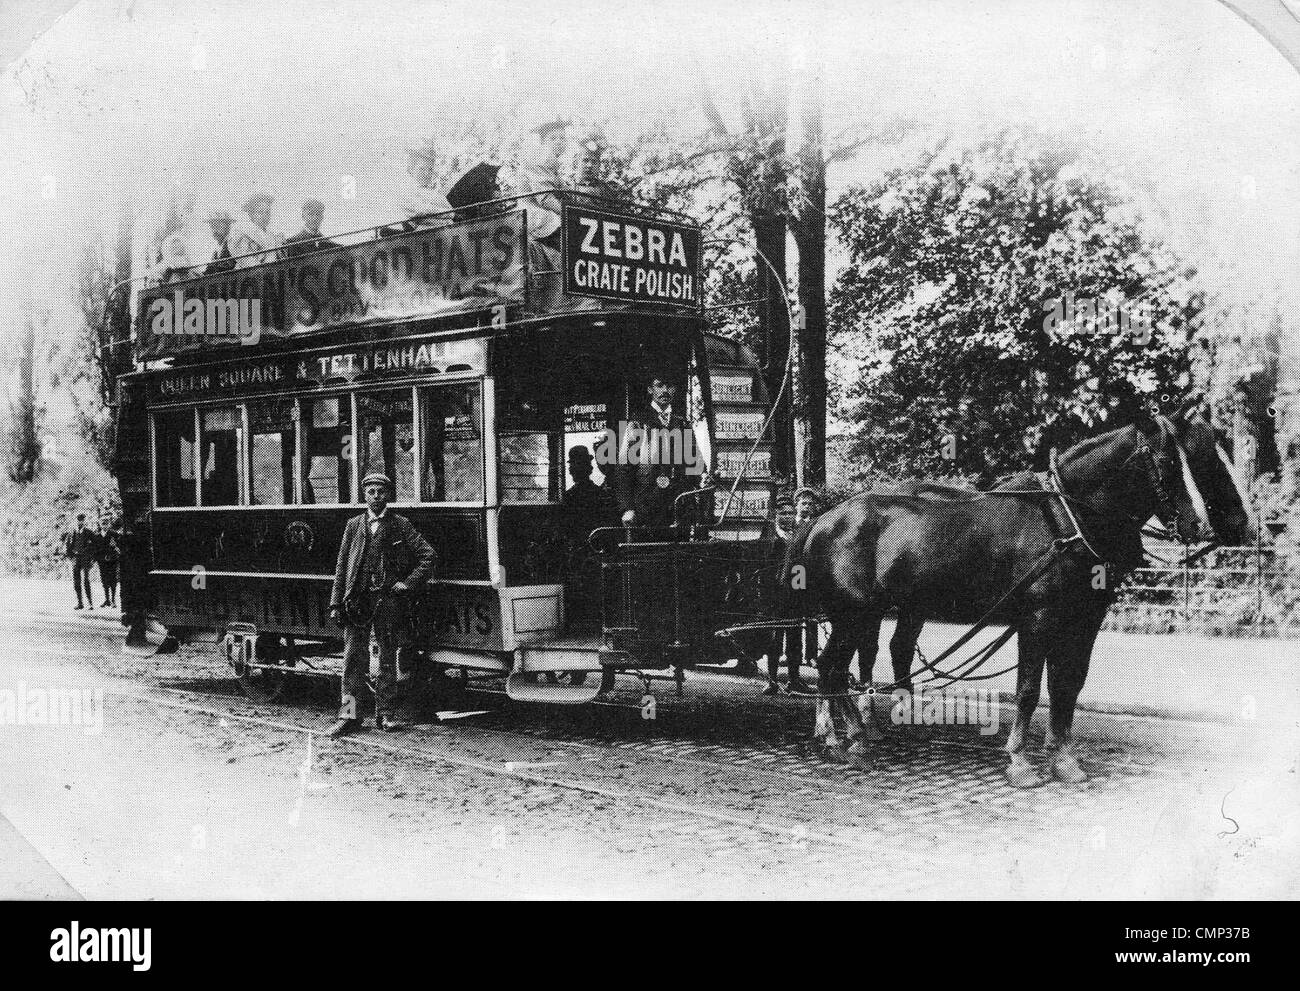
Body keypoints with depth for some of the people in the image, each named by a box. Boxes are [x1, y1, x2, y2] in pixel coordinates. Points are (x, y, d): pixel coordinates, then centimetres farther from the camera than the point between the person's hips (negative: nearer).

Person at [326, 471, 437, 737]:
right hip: (356, 600, 1)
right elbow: (341, 567, 10)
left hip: (388, 599, -1)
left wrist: (409, 583, -3)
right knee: (353, 658, -1)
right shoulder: (353, 526, 11)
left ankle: (386, 714, 11)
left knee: (388, 660, 4)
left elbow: (427, 555, 4)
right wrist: (336, 604, 5)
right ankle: (348, 715, 3)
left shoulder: (400, 525, 5)